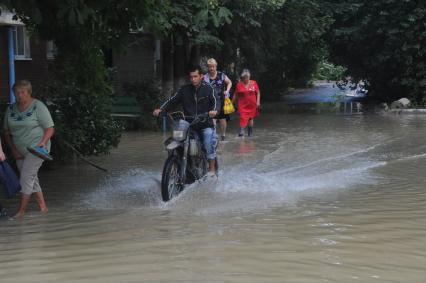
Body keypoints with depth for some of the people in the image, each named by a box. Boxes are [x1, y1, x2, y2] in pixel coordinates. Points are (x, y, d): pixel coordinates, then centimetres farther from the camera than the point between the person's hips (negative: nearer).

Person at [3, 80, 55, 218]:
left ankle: (21, 211, -7)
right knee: (31, 178, 11)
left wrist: (42, 142, -24)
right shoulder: (11, 109, 6)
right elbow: (6, 132, 11)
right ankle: (43, 207, 22)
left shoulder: (38, 107, -9)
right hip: (20, 151, 6)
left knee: (26, 177, -11)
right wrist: (13, 149, 1)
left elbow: (50, 129, -9)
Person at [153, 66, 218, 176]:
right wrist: (161, 109, -11)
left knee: (209, 144, -23)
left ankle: (212, 168, -6)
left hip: (206, 124, -3)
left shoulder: (207, 88, 3)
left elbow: (215, 101, -8)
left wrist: (214, 110, -32)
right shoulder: (184, 89, 10)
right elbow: (173, 100, 5)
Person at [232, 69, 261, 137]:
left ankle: (250, 132, 26)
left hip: (252, 105, 2)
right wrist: (232, 103, 7)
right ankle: (241, 131, -19)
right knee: (243, 118, -16)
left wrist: (258, 102, -2)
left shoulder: (254, 83, 1)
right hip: (243, 105, -2)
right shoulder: (239, 85, -1)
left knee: (251, 118, 11)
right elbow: (235, 95, 7)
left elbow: (258, 93, 7)